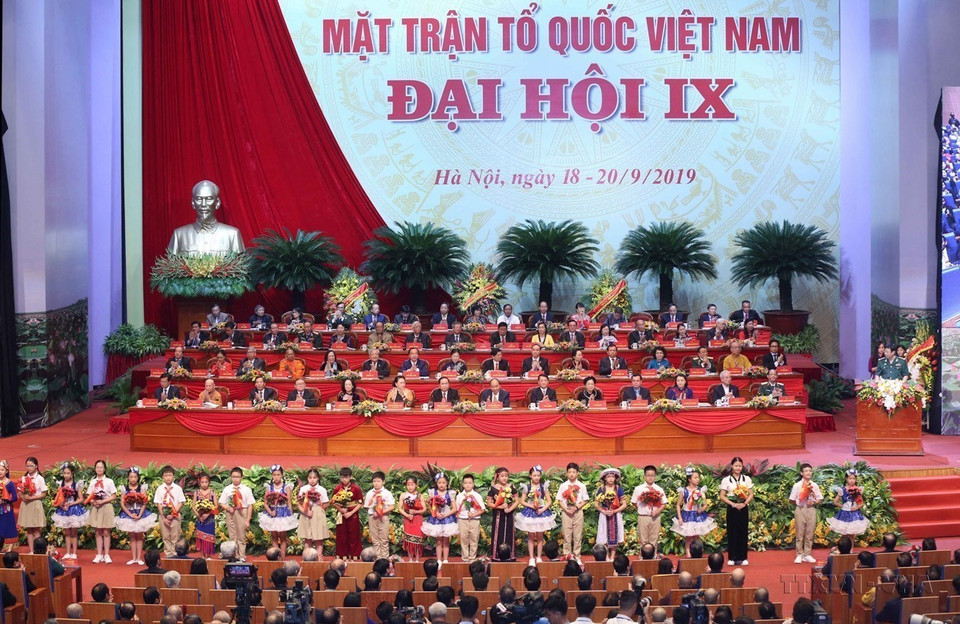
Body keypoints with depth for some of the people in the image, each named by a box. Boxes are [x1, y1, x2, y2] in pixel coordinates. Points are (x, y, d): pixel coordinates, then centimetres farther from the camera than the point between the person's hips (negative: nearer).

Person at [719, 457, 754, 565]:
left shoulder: (747, 479, 6)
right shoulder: (726, 480, 1)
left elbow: (751, 494, 5)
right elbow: (722, 496, -1)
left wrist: (744, 503, -11)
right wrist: (733, 504, -12)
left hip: (743, 508, 1)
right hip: (732, 508, -1)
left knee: (743, 532, 3)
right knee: (732, 532, 0)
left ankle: (743, 558, 9)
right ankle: (732, 558, 5)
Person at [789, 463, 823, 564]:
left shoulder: (814, 485, 4)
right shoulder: (797, 485, -3)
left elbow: (820, 499, 6)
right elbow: (792, 500, 0)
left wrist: (813, 502, -10)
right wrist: (799, 504, -7)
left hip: (811, 509, 2)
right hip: (800, 510, -2)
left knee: (810, 533, 5)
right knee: (800, 533, 1)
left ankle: (807, 555, 14)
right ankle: (799, 555, 9)